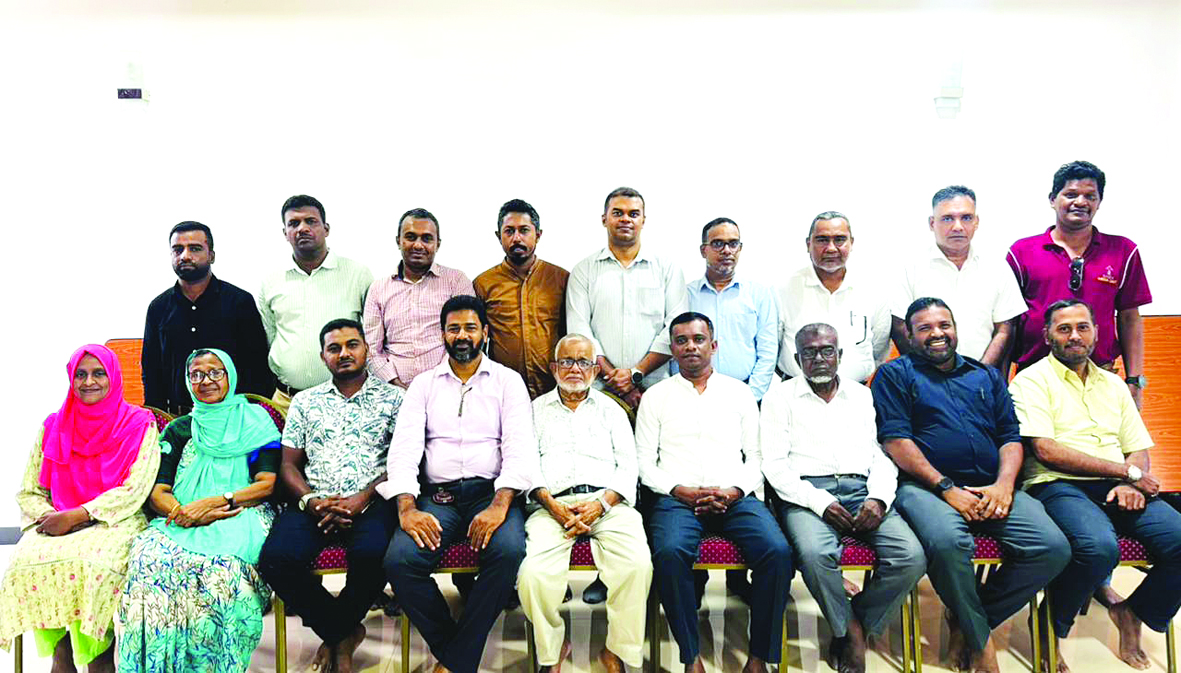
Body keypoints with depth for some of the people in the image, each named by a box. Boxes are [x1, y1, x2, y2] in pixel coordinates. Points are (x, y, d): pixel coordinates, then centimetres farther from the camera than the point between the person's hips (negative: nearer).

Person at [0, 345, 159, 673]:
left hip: (116, 521, -4)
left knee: (92, 562, -34)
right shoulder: (53, 426, 13)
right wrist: (49, 517, -8)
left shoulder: (138, 423, 1)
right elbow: (29, 492, 13)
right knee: (27, 561, -27)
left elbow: (134, 490, -8)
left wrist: (77, 515, -16)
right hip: (57, 524, 4)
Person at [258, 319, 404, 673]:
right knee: (276, 559, -26)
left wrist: (361, 500, -14)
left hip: (371, 502, -3)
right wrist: (312, 501, -6)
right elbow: (288, 464, 14)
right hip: (314, 503, 3)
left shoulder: (393, 398, 10)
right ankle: (344, 632, 0)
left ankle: (335, 631, 0)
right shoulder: (305, 401, 20)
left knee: (372, 554, -34)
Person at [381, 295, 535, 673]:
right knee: (399, 561, -26)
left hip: (492, 491, -1)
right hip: (438, 495, 2)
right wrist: (406, 508, -14)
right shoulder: (424, 384, 15)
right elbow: (404, 449, 4)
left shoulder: (507, 381, 9)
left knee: (509, 551, -32)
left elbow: (520, 448, -3)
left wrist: (500, 504, -19)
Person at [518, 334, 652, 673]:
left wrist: (602, 504, -6)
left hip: (606, 501, 1)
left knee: (637, 565, -29)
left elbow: (628, 465, 12)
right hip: (554, 503, 0)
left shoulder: (610, 409, 22)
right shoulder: (537, 409, 21)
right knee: (533, 573, -29)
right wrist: (550, 503, -9)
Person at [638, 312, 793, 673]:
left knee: (778, 551, -26)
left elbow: (756, 456, 13)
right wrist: (681, 491, -8)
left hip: (735, 498, 2)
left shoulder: (738, 392, 17)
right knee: (670, 553, -32)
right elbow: (644, 463, 8)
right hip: (677, 497, -1)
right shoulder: (656, 396, 13)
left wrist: (734, 491, -6)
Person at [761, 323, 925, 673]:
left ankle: (853, 629, -1)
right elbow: (773, 463, 0)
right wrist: (820, 502, -13)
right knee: (816, 554, -35)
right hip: (807, 493, -3)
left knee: (912, 557, -23)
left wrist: (878, 498, -7)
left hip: (862, 491, 3)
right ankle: (850, 631, -5)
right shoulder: (781, 397, 10)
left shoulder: (862, 395, 21)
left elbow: (882, 455, 15)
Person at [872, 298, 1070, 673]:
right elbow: (895, 440, -2)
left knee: (1053, 547, -20)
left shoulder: (987, 376, 25)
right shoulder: (895, 375, 11)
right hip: (926, 485, -5)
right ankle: (980, 639, -6)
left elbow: (1011, 437, 17)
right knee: (947, 542, -36)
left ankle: (966, 621, 0)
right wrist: (946, 487, -12)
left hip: (991, 489, 5)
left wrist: (1004, 484, -4)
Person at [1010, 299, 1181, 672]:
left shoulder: (1113, 384, 23)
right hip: (1058, 486, -6)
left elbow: (1139, 450, 19)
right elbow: (1046, 451, -10)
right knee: (1100, 546, -35)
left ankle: (1133, 613, 8)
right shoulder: (1032, 380, 2)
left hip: (1116, 488, 6)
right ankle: (1051, 628, -8)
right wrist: (1127, 471, -7)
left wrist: (1132, 484, -5)